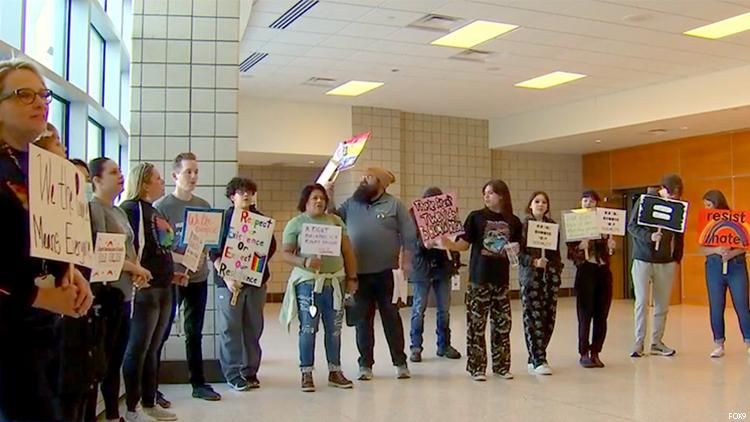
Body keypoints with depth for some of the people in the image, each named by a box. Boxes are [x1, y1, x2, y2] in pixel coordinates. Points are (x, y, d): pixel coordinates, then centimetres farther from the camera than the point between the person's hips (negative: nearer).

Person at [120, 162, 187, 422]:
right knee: (138, 350, -2)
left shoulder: (155, 212, 19)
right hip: (144, 289, -9)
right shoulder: (131, 209, -9)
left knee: (152, 350, 14)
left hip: (163, 289, 9)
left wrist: (172, 275, 17)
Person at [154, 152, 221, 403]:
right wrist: (180, 258, -25)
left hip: (199, 277, 5)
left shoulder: (204, 206, 10)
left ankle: (198, 383, 23)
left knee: (195, 333, 14)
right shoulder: (162, 207, -6)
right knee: (161, 333, 1)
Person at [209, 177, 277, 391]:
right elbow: (214, 252, -3)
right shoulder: (223, 219, 1)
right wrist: (227, 277, -15)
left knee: (254, 328, 8)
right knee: (230, 329, 0)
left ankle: (250, 372, 18)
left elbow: (271, 246, 10)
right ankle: (233, 374, 8)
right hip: (230, 282, -3)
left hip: (256, 280, 3)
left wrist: (261, 269, -6)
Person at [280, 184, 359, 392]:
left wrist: (352, 277, 6)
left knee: (334, 329, 8)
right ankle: (307, 373, 8)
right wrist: (304, 262, -22)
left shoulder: (335, 221, 11)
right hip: (308, 282, -3)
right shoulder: (295, 224, 2)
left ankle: (335, 371, 19)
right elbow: (286, 254, -5)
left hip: (335, 281, 3)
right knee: (308, 329, -2)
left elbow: (348, 251, 12)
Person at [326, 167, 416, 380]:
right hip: (359, 273, 3)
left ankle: (400, 362, 16)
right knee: (363, 319, 8)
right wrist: (328, 198, -5)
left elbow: (409, 234, -2)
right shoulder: (351, 204, 10)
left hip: (386, 272, -2)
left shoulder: (394, 205, 0)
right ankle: (365, 364, 18)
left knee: (392, 318, 5)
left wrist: (406, 260, -8)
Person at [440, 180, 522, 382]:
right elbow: (464, 244, -4)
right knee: (476, 324, -1)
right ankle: (476, 367, 8)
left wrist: (514, 251, -6)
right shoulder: (476, 217, -1)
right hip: (479, 278, -3)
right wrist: (448, 244, -21)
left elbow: (516, 249, 16)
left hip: (502, 279, 3)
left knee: (502, 324, 9)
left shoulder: (513, 222, 6)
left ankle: (501, 366, 21)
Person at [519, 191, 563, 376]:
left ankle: (535, 356, 15)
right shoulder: (523, 224, 0)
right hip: (530, 276, -5)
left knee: (549, 317, 3)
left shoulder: (552, 225, 14)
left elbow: (557, 251, 18)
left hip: (551, 275, 5)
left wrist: (557, 269, 8)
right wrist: (533, 261, -18)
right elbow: (517, 252, -6)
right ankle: (538, 361, -4)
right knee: (534, 317, -7)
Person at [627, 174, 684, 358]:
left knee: (662, 304, 6)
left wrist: (677, 258, 6)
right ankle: (638, 343, 3)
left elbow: (679, 235, 11)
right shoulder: (644, 201, -5)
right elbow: (631, 226, -6)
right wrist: (649, 236, -22)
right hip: (643, 259, -3)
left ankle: (657, 342, 16)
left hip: (666, 262, 3)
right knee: (642, 301, -4)